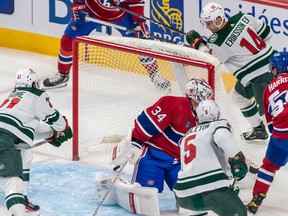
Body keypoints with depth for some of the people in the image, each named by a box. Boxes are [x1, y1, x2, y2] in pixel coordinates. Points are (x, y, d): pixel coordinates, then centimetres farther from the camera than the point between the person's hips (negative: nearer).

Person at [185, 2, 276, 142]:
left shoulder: (219, 42, -21)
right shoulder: (242, 18, -3)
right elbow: (266, 33, 8)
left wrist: (197, 42, 6)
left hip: (260, 77, -10)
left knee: (266, 110, -10)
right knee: (239, 95, 26)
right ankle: (258, 129, 39)